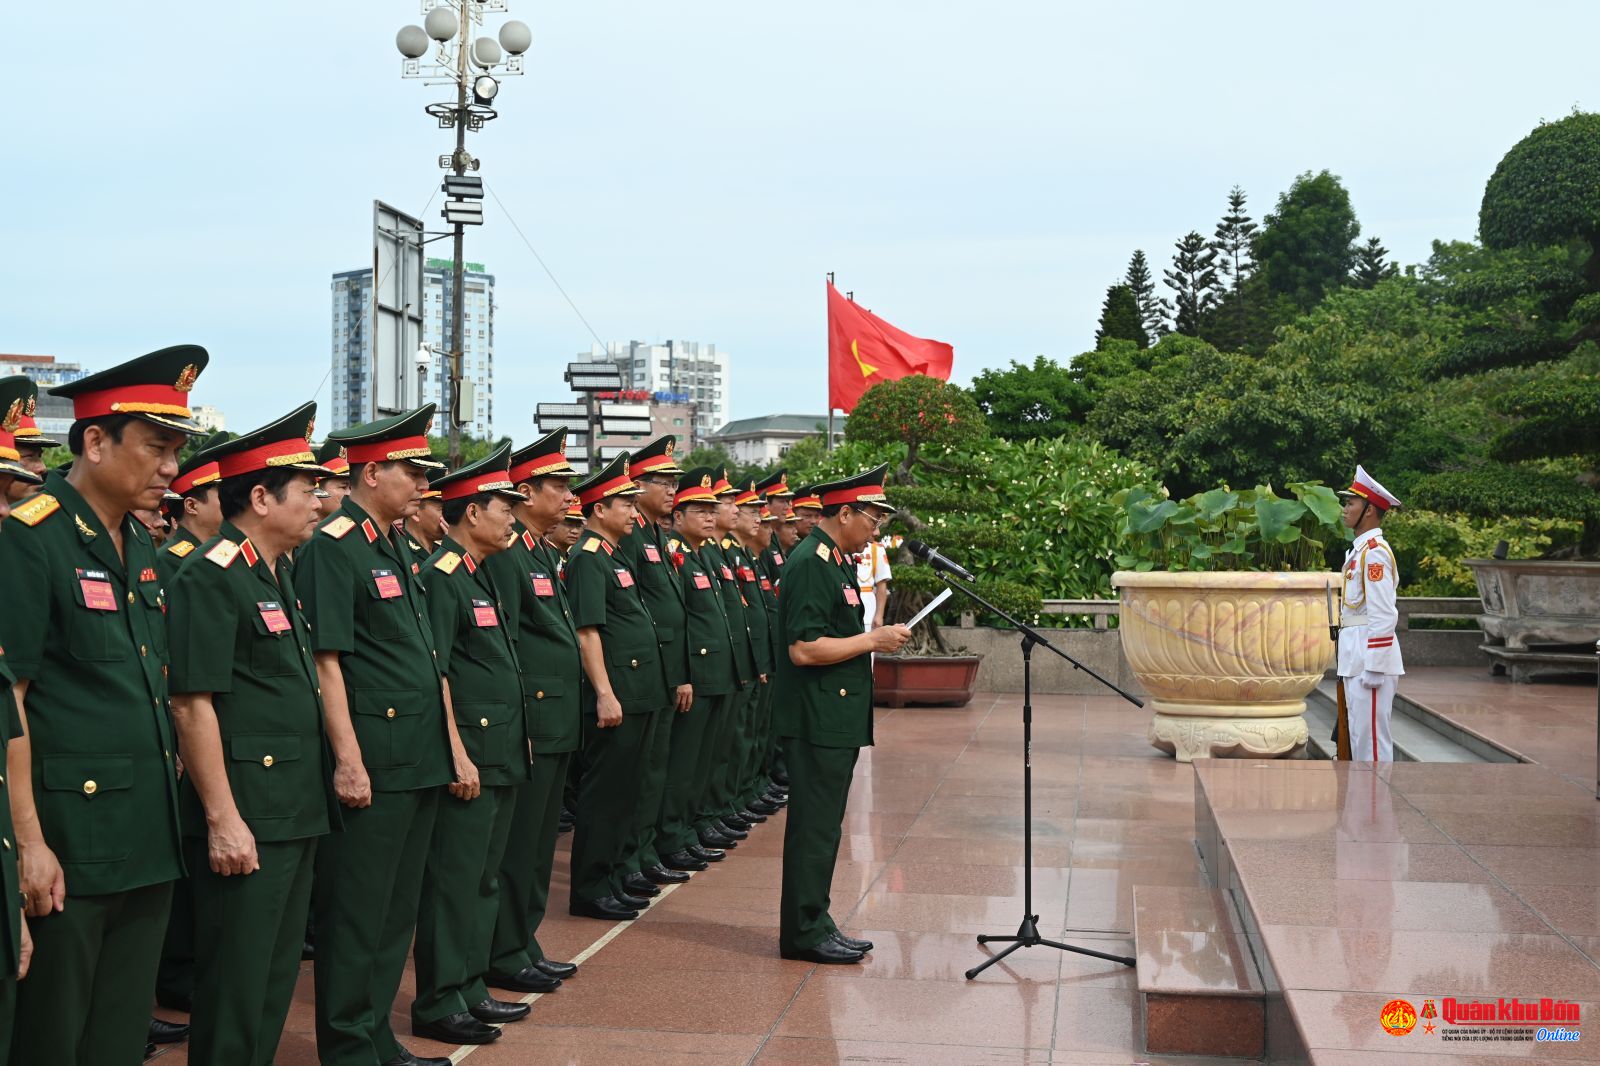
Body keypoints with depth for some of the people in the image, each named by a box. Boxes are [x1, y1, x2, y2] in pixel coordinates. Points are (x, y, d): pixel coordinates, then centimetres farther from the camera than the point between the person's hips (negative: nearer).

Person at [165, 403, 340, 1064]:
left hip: (296, 810, 9)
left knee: (278, 973, 17)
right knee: (236, 983, 0)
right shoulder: (211, 576, -14)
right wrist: (222, 819, -21)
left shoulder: (276, 574, 15)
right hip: (244, 820, -9)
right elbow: (193, 703, -20)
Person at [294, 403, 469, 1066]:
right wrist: (348, 758, -20)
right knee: (356, 911, 0)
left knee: (398, 909, 15)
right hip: (372, 758, -9)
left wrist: (454, 747, 17)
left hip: (422, 760, 9)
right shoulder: (331, 547, -11)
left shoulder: (397, 546, 17)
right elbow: (326, 660, -16)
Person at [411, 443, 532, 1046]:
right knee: (455, 880, -3)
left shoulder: (483, 575, 16)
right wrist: (457, 754, -21)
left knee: (484, 880, 16)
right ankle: (437, 1005, 6)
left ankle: (470, 989, 25)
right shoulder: (442, 577, -14)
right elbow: (432, 673, -19)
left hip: (502, 754, 10)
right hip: (469, 755, -10)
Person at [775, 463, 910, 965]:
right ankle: (804, 932, 5)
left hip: (837, 720, 10)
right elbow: (803, 649, -23)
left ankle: (813, 923, 23)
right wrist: (873, 640, -17)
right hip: (817, 720, -10)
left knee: (823, 825, 15)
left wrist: (877, 640, 12)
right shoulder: (810, 563, -17)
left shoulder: (837, 562, 15)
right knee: (815, 826, -3)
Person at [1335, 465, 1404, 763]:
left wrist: (1373, 668, -21)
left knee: (1371, 735, -6)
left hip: (1370, 658, -10)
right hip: (1356, 659, 10)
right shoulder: (1360, 549, 17)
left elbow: (1384, 615, -20)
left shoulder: (1374, 551, -14)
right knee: (1358, 735, 14)